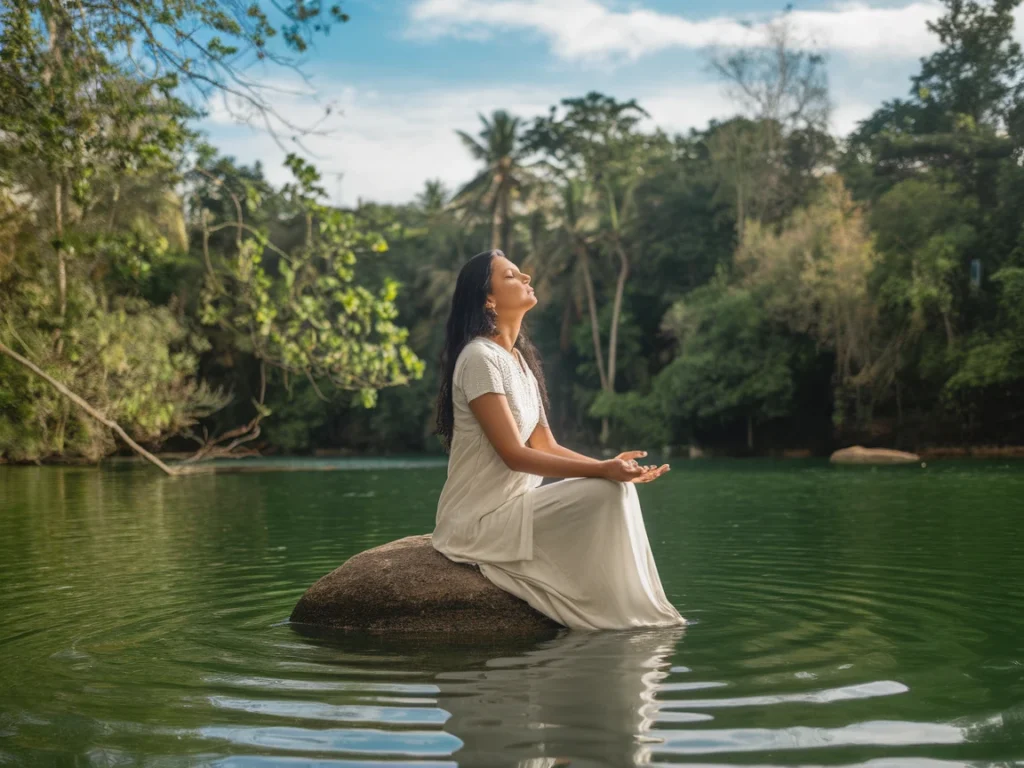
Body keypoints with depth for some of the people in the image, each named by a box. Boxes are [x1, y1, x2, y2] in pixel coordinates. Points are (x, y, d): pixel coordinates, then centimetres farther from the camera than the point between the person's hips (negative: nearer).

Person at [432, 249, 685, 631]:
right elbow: (514, 454, -21)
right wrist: (602, 471, -23)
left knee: (617, 487, 4)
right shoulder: (479, 358, -16)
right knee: (606, 494, -17)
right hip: (479, 520, -9)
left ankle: (639, 612, 4)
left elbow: (546, 446, 10)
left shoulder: (518, 359, 13)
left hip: (510, 507, 9)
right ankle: (620, 617, -8)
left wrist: (611, 465, -4)